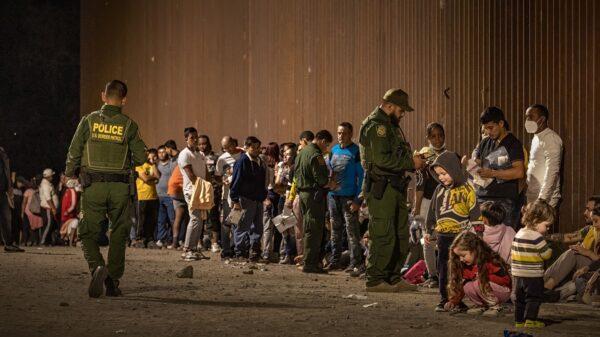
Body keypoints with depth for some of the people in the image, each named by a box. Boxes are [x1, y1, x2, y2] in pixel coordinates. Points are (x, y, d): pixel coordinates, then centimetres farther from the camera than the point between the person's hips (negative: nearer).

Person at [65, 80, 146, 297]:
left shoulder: (89, 121, -1)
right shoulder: (129, 125, -1)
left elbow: (74, 153, 0)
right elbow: (141, 158, -1)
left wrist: (70, 174, 18)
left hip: (94, 187, 0)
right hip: (120, 189, 0)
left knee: (88, 234, 7)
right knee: (118, 235, 12)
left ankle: (97, 267, -19)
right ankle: (113, 282, 12)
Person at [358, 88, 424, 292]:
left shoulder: (391, 125, 21)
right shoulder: (375, 125, -13)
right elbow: (382, 159, -22)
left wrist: (413, 161, 7)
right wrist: (411, 163, -16)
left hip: (395, 187, 11)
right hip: (381, 188, -10)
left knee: (401, 235, 13)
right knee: (383, 236, -9)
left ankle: (394, 278, 20)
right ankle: (375, 280, -3)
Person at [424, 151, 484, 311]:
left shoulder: (466, 189, -7)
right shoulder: (439, 190, 12)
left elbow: (475, 212, -8)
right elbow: (432, 212, 21)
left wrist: (476, 233, -11)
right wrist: (429, 231, 20)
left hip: (461, 236, -6)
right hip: (443, 236, 6)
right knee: (443, 269, 8)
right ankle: (445, 300, 15)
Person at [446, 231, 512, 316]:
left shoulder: (491, 261, -22)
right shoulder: (466, 264, -1)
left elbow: (504, 279, -24)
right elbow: (461, 283, 1)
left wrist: (483, 277, -23)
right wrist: (454, 301, -10)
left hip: (504, 292, -7)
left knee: (478, 284, -31)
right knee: (467, 287, -19)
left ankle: (495, 306, -12)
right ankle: (481, 305, 2)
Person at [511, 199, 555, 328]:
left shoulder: (518, 234, 7)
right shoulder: (537, 237, -17)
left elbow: (513, 252, 13)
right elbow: (547, 254, -14)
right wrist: (549, 249, 6)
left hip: (517, 274, 7)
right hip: (533, 275, -7)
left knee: (519, 298, 13)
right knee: (533, 298, 2)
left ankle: (519, 321, 16)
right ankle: (530, 320, -2)